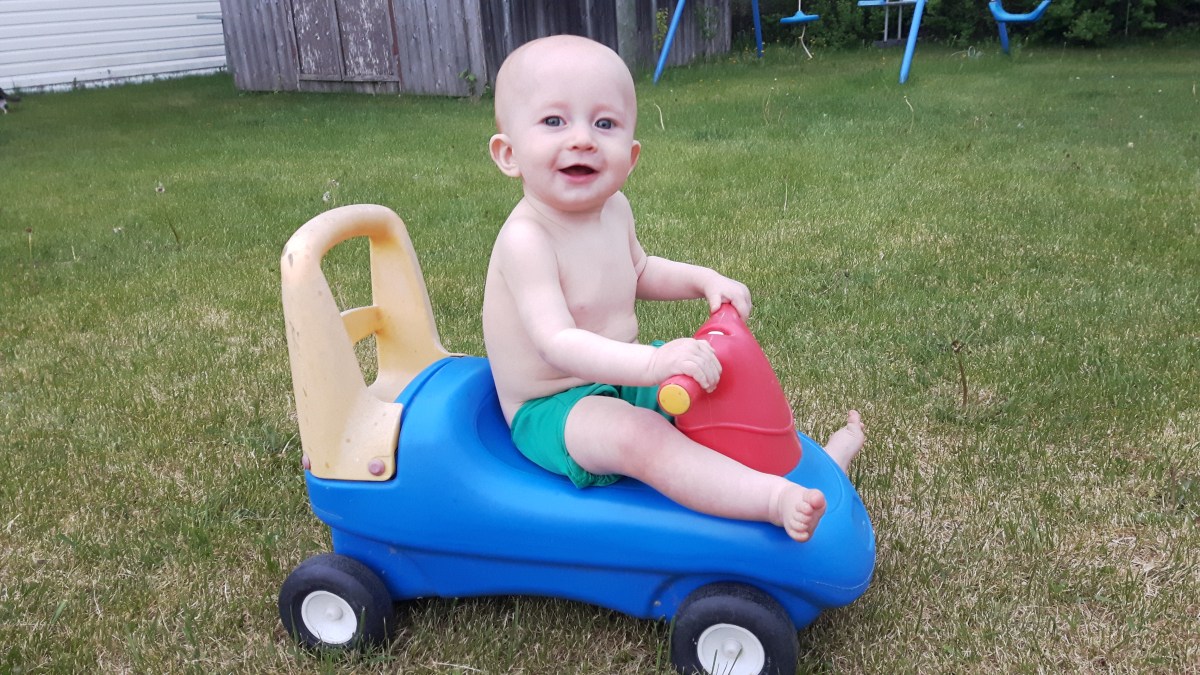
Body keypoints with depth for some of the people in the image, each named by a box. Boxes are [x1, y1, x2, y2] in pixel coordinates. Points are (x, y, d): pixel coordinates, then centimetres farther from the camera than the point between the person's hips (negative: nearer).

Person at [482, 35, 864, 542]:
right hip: (551, 410, -9)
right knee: (638, 434, -36)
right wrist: (651, 363, -50)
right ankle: (776, 499, -37)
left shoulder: (613, 209, 0)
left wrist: (703, 280, 3)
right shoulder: (526, 239, -27)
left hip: (618, 376, 9)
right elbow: (557, 343, -37)